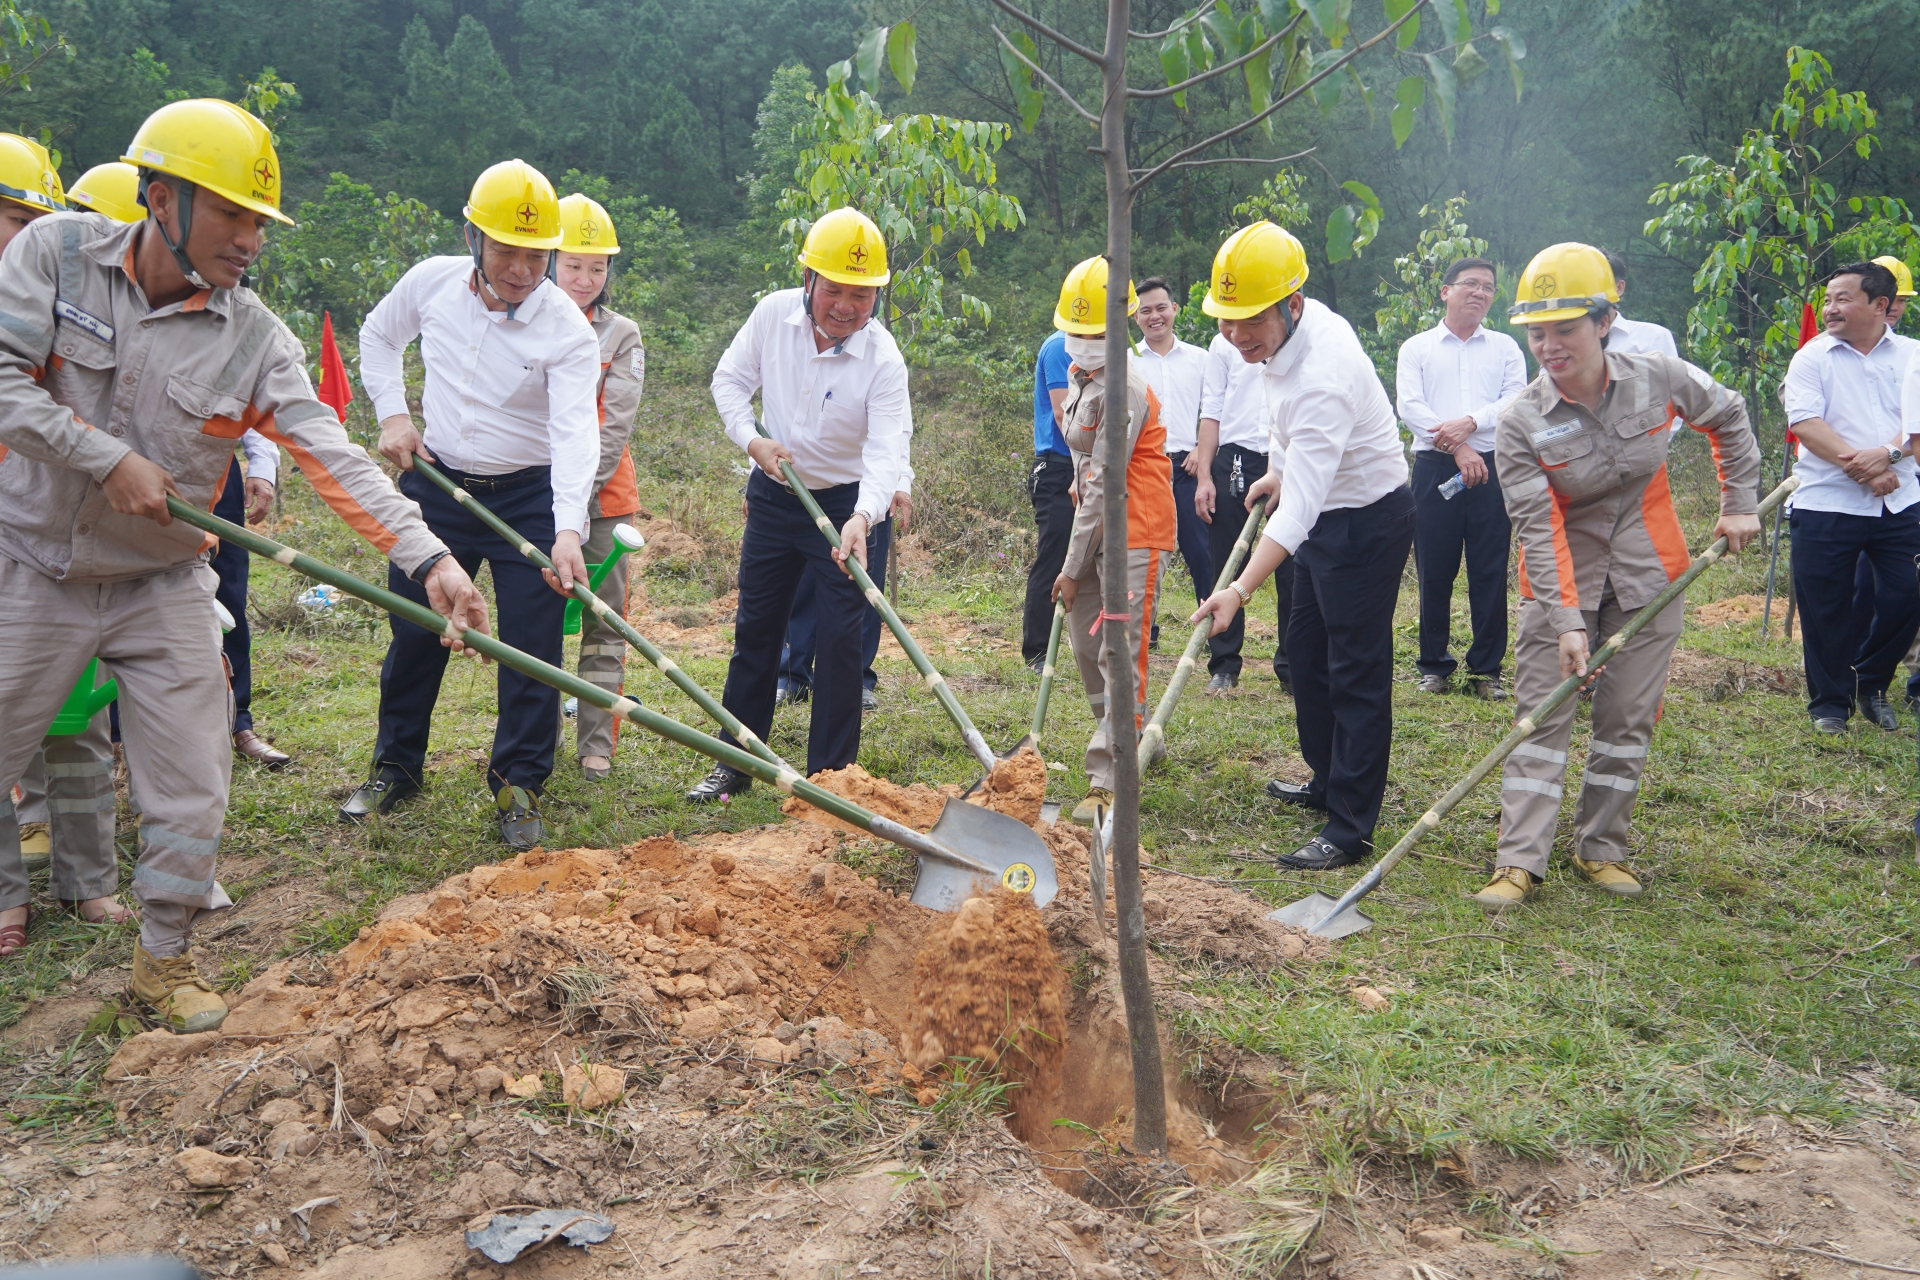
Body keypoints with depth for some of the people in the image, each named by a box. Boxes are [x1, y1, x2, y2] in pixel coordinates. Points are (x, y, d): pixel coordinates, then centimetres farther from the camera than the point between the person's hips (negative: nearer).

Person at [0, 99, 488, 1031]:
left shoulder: (254, 340, -10)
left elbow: (333, 458, -18)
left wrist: (428, 558, -29)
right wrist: (108, 459, -20)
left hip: (163, 587, 1)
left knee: (190, 788, 2)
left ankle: (164, 959, 22)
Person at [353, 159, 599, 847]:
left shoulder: (568, 330, -18)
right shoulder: (431, 282, -7)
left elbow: (575, 431, -30)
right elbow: (378, 335, 16)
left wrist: (569, 531, -43)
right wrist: (392, 413, 3)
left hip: (529, 499, -3)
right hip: (435, 485, 3)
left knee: (532, 648, -4)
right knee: (414, 633, 12)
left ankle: (518, 783, 12)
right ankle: (395, 766, 31)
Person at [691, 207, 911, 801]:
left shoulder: (883, 358, -21)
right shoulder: (773, 313, -10)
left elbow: (888, 447, -30)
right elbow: (730, 380, 3)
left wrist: (862, 517, -46)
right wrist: (751, 440, -14)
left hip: (844, 504, -3)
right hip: (774, 493, 4)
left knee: (839, 639, -6)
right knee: (755, 628, 10)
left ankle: (831, 773, 7)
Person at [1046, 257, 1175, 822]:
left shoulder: (1124, 389, -20)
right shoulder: (1080, 375, 12)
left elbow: (1103, 487, -20)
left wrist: (1072, 566, -16)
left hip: (1133, 532, -10)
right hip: (1098, 528, 10)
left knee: (1118, 654, -11)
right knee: (1087, 646, 15)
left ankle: (1109, 781, -10)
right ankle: (1132, 741, 32)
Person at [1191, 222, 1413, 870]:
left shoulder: (1322, 378, -34)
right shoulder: (1294, 326, -5)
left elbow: (1300, 505, -41)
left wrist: (1241, 588, -49)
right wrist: (1279, 473, 24)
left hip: (1368, 520, -10)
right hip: (1327, 507, 10)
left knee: (1355, 672, -7)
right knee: (1306, 649, 20)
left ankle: (1350, 828, -2)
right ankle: (1328, 781, 36)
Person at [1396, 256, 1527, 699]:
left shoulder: (1505, 347, 16)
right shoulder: (1416, 348, 11)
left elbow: (1517, 400, 1)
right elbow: (1410, 407, -2)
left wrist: (1471, 422, -15)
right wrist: (1456, 448, -12)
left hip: (1492, 467, 1)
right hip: (1434, 468, -1)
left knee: (1490, 572, 0)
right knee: (1434, 572, 1)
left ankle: (1487, 668, 8)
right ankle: (1435, 666, 12)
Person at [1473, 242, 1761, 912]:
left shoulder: (1659, 377, -11)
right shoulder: (1520, 423, -17)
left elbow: (1727, 417, 10)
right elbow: (1539, 528, -19)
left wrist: (1739, 503, 9)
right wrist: (1566, 619, -26)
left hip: (1648, 574, 2)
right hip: (1560, 580, -2)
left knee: (1628, 718, 6)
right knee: (1541, 717, -5)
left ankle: (1601, 848, 19)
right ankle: (1520, 861, -2)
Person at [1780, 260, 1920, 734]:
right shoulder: (1812, 357, 1)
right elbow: (1804, 423, -11)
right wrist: (1858, 466, -19)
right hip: (1826, 503, -2)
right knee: (1826, 608, 2)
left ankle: (1870, 684, 26)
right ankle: (1829, 702, 17)